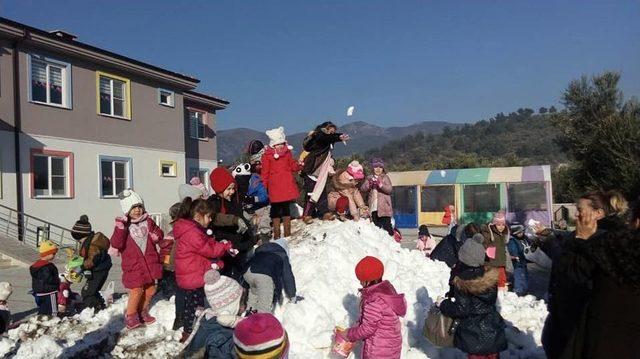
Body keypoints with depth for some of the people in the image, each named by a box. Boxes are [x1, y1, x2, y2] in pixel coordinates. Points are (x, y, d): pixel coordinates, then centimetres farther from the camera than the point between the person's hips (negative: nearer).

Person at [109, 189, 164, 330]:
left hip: (149, 263, 5)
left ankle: (142, 312, 36)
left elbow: (159, 236, 8)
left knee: (150, 289, 15)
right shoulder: (123, 225, -7)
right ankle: (130, 316, 17)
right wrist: (120, 227, -28)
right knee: (136, 291, -6)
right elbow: (116, 244, -18)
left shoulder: (148, 222, 4)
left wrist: (155, 234, -15)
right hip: (133, 265, -5)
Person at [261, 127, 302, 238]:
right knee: (276, 209, 4)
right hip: (274, 186, -4)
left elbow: (293, 166, 13)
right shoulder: (267, 155, -3)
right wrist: (264, 186, -7)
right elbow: (265, 172, -3)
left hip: (287, 185, 4)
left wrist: (299, 165, -8)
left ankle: (287, 233, 23)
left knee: (286, 208, 12)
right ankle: (277, 234, 13)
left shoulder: (287, 153, 9)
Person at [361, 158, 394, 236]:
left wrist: (380, 184, -24)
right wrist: (369, 184, -14)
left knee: (387, 225, -8)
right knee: (376, 226, 9)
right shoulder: (370, 178, 15)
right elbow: (363, 189, 4)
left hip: (384, 207, -4)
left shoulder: (385, 178, 5)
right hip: (374, 207, 4)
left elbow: (389, 189, -10)